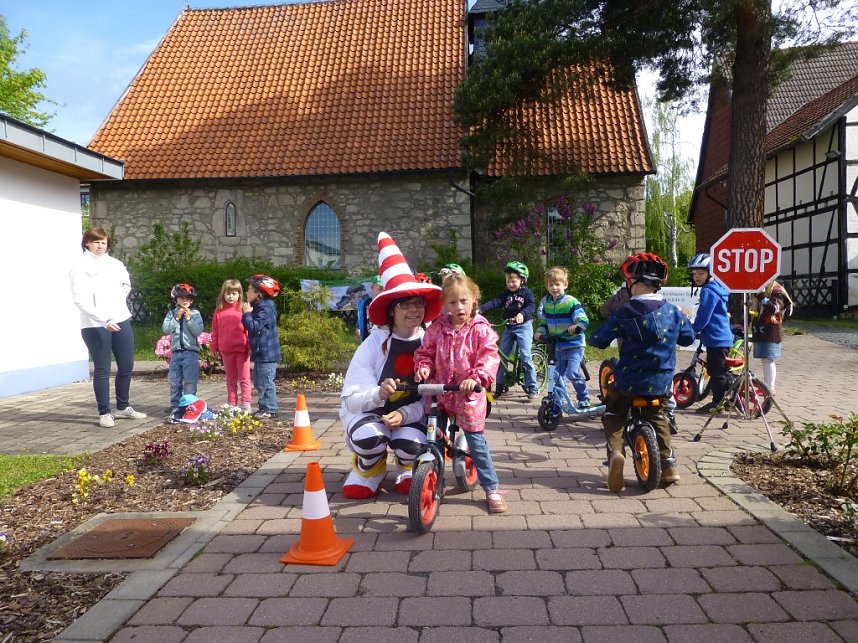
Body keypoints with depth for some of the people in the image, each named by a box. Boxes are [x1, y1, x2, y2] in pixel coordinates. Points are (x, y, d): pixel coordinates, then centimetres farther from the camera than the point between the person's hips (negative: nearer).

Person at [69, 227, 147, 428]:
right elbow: (80, 299, -15)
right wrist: (104, 319, -24)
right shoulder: (81, 267, -6)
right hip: (95, 326, -5)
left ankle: (123, 407, 25)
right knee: (102, 369, 1)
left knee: (126, 365, 10)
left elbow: (126, 285, 28)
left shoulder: (115, 263, 10)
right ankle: (104, 413, 11)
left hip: (121, 320, 5)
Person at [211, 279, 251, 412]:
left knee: (244, 378, 2)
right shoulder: (219, 311, 6)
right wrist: (215, 347, 8)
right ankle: (232, 404, 20)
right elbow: (215, 331, 10)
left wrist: (250, 346, -9)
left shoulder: (243, 310, -3)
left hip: (242, 350, -3)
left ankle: (246, 404, 5)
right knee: (230, 379, 13)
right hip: (226, 351, 4)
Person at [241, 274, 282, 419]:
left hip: (267, 354, -10)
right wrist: (247, 314, 3)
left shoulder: (265, 309, -17)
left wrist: (247, 313, -14)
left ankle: (270, 409, 4)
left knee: (265, 383, -5)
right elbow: (251, 326, 17)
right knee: (259, 383, 16)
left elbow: (254, 327, -24)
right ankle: (264, 407, 25)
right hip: (261, 353, 10)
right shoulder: (259, 307, 14)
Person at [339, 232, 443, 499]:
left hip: (412, 413, 1)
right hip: (367, 410, -1)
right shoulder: (375, 343, -16)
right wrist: (379, 394, -40)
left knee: (411, 444, -30)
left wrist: (405, 414, -29)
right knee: (368, 436, -34)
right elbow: (351, 398, -19)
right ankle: (370, 469, 4)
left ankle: (407, 469, 9)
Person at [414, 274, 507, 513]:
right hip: (439, 391, 3)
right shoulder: (437, 328, 2)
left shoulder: (481, 329, -7)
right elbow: (425, 352, 9)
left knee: (476, 439, 1)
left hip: (469, 394, -3)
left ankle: (491, 488, 14)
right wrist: (423, 367, -12)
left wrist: (477, 378, -33)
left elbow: (489, 357, -17)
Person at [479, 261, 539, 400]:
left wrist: (522, 314, -39)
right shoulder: (506, 294, 7)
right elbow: (494, 302, -7)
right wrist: (481, 309, -24)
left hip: (523, 326, -5)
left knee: (525, 356, -13)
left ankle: (533, 387, -3)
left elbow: (531, 307, -18)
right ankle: (500, 386, 14)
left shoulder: (526, 293, -4)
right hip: (509, 327, 5)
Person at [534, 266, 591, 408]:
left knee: (572, 373, -16)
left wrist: (576, 327, -35)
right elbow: (544, 322, 13)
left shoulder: (571, 302, -12)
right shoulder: (546, 302, 6)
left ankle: (584, 398, 5)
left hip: (574, 344, -5)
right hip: (557, 345, 6)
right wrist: (540, 332, -6)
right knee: (559, 376, 9)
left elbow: (584, 320, -15)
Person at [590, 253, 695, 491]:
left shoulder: (625, 313, -13)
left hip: (629, 381, -4)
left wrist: (596, 337, 13)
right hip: (661, 382, 4)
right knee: (657, 417, 29)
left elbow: (599, 339, -9)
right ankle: (668, 464, 25)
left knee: (613, 416, 19)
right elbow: (689, 337, 13)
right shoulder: (672, 311, -1)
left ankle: (615, 451, -7)